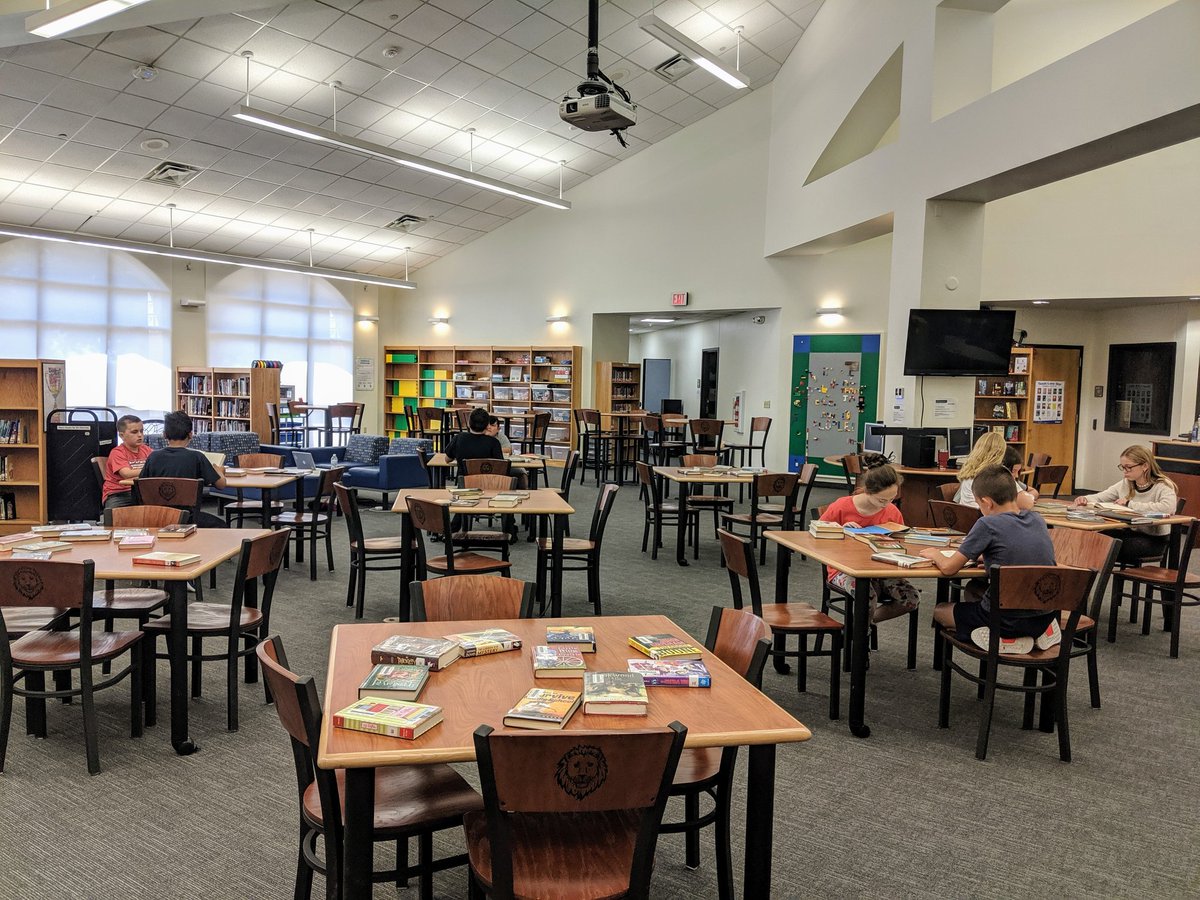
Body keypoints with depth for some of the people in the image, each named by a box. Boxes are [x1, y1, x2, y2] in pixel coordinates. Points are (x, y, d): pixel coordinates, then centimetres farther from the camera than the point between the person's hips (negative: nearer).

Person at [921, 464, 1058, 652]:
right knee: (973, 589, 29)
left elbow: (948, 568, -12)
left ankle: (998, 637, -2)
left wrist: (935, 554, 8)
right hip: (1046, 617, 7)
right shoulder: (1038, 520, 4)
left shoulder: (988, 525, -15)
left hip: (1007, 620, -7)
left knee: (940, 610, 17)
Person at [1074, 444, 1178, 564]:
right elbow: (1099, 498, 13)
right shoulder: (1125, 484, 5)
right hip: (1131, 532, 6)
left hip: (1155, 539, -6)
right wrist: (1085, 499, -12)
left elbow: (1168, 507, -34)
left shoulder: (1163, 486, -13)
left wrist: (1130, 504, -27)